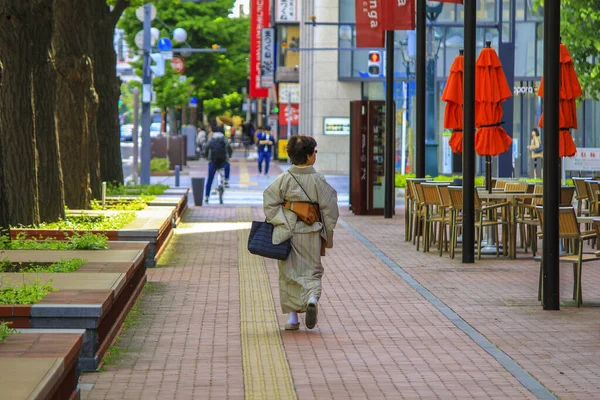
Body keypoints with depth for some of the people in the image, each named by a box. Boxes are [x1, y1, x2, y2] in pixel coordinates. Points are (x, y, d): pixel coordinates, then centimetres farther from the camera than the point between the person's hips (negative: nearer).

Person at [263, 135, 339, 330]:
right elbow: (329, 208, -4)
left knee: (289, 273, 12)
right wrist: (328, 235, 6)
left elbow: (270, 203, -10)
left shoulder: (284, 179, -5)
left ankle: (292, 316, 10)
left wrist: (282, 223, -3)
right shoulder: (318, 180, -7)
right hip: (311, 233, -1)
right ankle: (312, 298, -17)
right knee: (311, 270, 13)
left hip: (287, 233, 1)